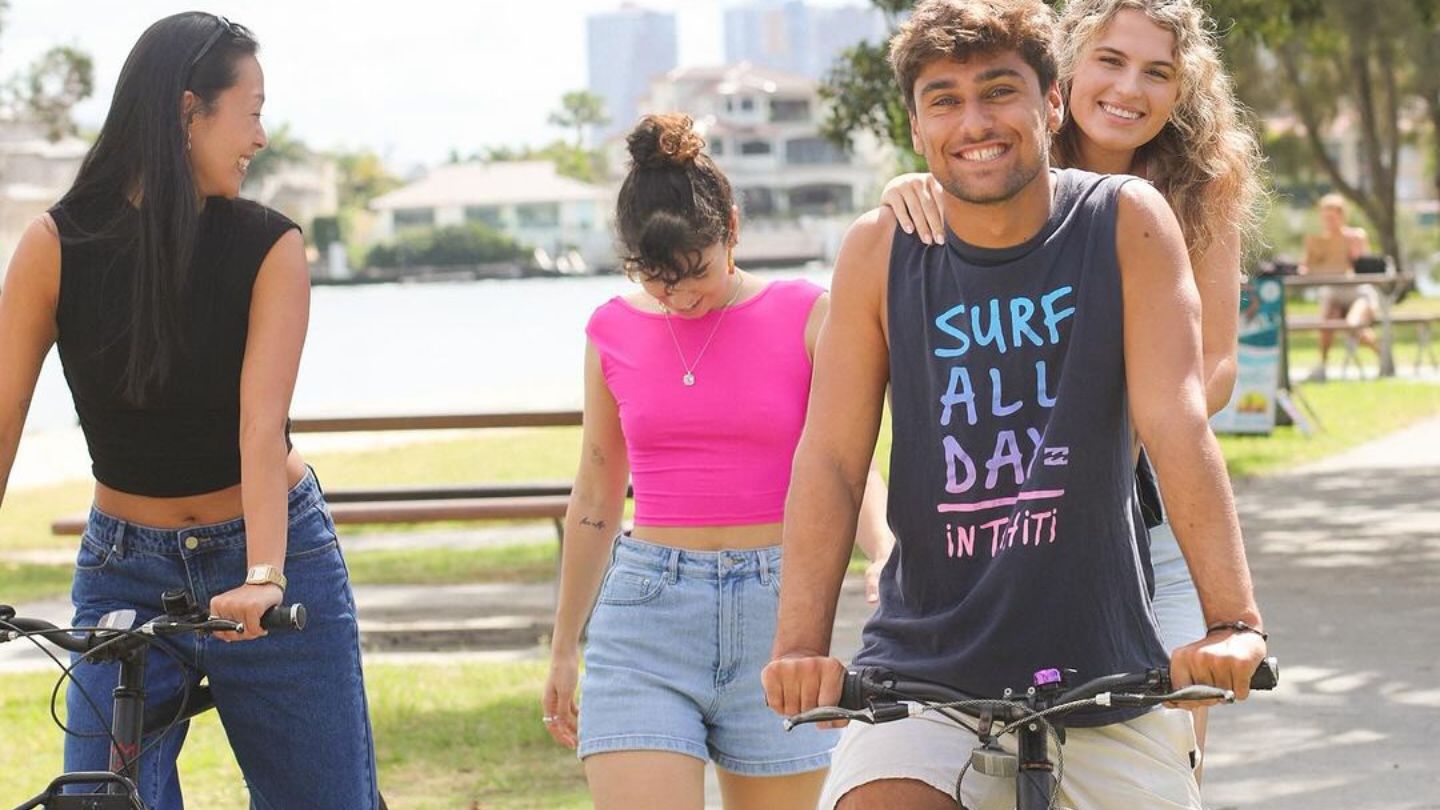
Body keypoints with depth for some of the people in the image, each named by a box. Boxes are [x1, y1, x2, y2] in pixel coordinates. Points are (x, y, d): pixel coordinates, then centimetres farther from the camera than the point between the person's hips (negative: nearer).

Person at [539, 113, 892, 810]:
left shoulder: (804, 316, 0)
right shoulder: (614, 330, 7)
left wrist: (887, 559, -24)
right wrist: (562, 648, 20)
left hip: (777, 616, -1)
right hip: (644, 620, 1)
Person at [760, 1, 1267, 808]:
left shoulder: (1126, 222, -4)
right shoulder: (880, 250, -2)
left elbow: (1178, 424, -13)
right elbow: (831, 459, -6)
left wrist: (1234, 621, -24)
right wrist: (801, 646, -18)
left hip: (1105, 675, 0)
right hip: (925, 670, 0)